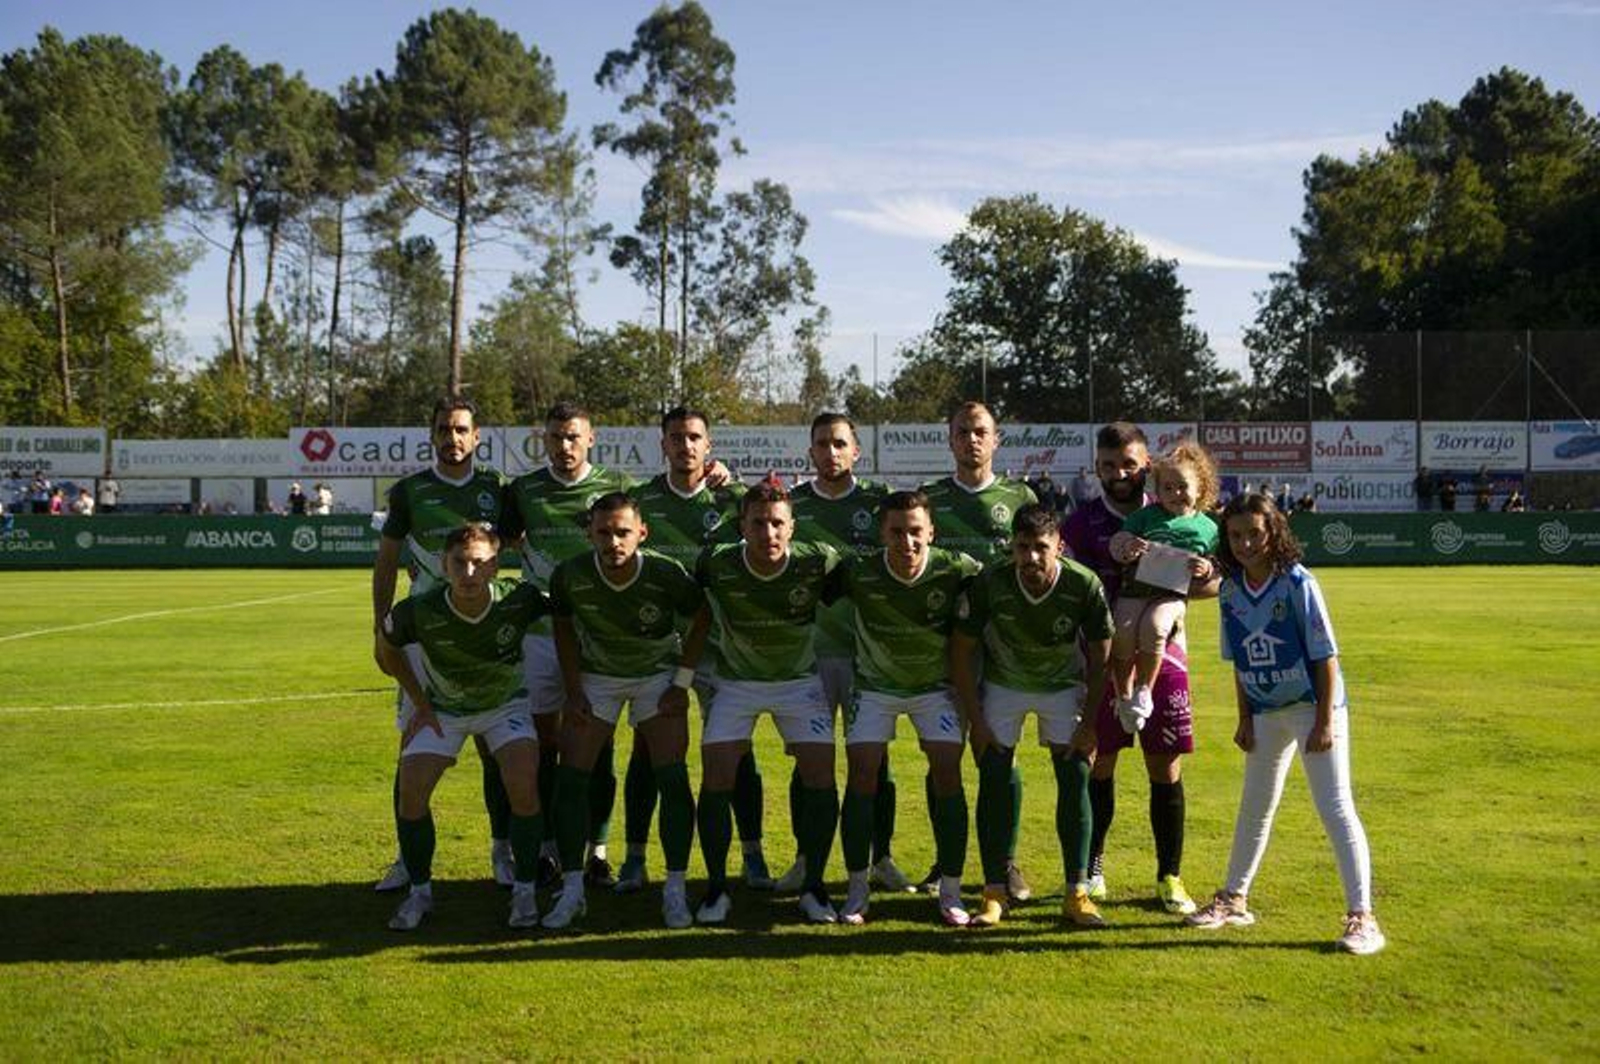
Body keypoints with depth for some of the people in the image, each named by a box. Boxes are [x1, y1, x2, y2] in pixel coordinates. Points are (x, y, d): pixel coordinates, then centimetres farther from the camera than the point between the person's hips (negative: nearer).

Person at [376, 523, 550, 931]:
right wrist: (421, 703, -4)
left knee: (523, 788, -21)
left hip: (506, 703, -1)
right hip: (442, 708, 1)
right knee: (410, 791, -13)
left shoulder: (519, 600, -29)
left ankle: (524, 890, -1)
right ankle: (420, 891, 10)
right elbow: (386, 648, -4)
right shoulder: (418, 613, -28)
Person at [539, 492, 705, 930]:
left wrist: (682, 683, -10)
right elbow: (564, 629, -1)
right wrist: (573, 691, -6)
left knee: (673, 779, -11)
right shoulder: (570, 576, -22)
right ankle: (572, 889, 4)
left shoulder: (667, 576, -27)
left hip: (657, 675, -1)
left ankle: (676, 889, 1)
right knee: (571, 778, -7)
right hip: (595, 676, 2)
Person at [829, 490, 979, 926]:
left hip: (936, 684, 0)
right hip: (874, 684, 0)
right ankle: (858, 890, 7)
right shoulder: (858, 573, -24)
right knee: (861, 775, -9)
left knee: (948, 774, -10)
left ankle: (950, 893, 3)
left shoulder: (955, 570, -24)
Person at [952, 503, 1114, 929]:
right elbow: (961, 652, -14)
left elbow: (1100, 657, -12)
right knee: (994, 779, -9)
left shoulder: (1085, 586, -27)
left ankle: (1077, 893, -1)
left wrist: (1089, 724, -13)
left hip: (1064, 686, 0)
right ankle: (994, 894, 0)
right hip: (1002, 684, 0)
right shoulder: (989, 585, -27)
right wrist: (976, 720, -15)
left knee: (1075, 779, -10)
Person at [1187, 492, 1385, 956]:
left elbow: (1325, 657, -14)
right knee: (1253, 808, 17)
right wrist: (1245, 720, 7)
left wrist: (1325, 721, -17)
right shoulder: (1231, 591, 0)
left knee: (1335, 808, -8)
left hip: (1313, 708, -6)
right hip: (1266, 713, 6)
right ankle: (1233, 899, 31)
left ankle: (1361, 915, -3)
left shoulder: (1298, 583, -16)